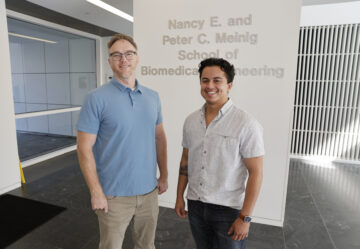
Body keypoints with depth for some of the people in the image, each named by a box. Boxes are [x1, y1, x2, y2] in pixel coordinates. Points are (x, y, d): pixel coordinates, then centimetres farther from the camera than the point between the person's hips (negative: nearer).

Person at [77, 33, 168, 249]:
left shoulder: (153, 97, 4)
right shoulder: (97, 98, -11)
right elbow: (85, 148, -10)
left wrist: (164, 175, 9)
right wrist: (96, 192, -11)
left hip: (149, 191, 4)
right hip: (114, 196, -4)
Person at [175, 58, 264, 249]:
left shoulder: (246, 125, -15)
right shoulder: (191, 120, 1)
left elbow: (255, 173, -13)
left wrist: (245, 217, -13)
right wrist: (180, 196, 10)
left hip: (229, 210, -4)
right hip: (195, 206, 5)